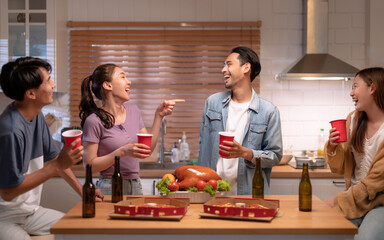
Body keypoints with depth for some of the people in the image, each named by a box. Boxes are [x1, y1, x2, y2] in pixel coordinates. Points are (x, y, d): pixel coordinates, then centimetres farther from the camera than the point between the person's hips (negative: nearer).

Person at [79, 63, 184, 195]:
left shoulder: (133, 110, 6)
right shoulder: (94, 121, -14)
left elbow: (148, 149, 7)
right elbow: (89, 165, -14)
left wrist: (159, 116, 3)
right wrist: (123, 152, -23)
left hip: (136, 186, 6)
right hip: (111, 188, -6)